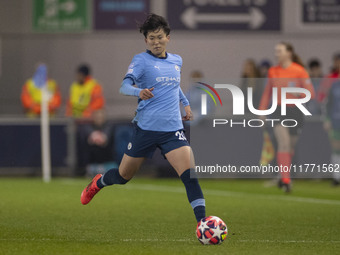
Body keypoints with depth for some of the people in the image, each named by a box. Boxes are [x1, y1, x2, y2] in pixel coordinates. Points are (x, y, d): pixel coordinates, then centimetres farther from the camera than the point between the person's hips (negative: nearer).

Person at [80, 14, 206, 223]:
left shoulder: (177, 61, 12)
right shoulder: (141, 60, -6)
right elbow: (125, 86, -21)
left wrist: (185, 103, 22)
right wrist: (139, 92, -42)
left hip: (173, 129, 3)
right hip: (146, 128, -3)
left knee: (190, 175, -17)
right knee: (123, 176, 13)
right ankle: (98, 183, 45)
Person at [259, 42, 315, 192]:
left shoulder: (299, 71, -3)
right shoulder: (273, 72, 8)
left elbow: (310, 93, -5)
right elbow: (267, 93, 16)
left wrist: (298, 94, -23)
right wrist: (261, 112, 10)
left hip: (295, 111, -1)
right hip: (279, 111, 1)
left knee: (291, 146, 8)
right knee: (284, 142, -17)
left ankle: (284, 177, 29)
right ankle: (286, 179, -22)